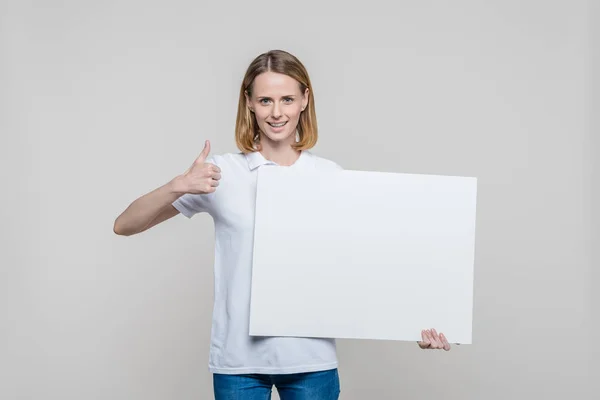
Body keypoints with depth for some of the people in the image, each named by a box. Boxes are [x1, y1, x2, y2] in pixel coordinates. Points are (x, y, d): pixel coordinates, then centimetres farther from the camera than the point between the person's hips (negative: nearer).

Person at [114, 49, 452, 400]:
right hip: (239, 359, -1)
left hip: (312, 359, 1)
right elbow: (125, 226, -3)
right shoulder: (222, 172, -3)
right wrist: (178, 186, -20)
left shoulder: (331, 176, 0)